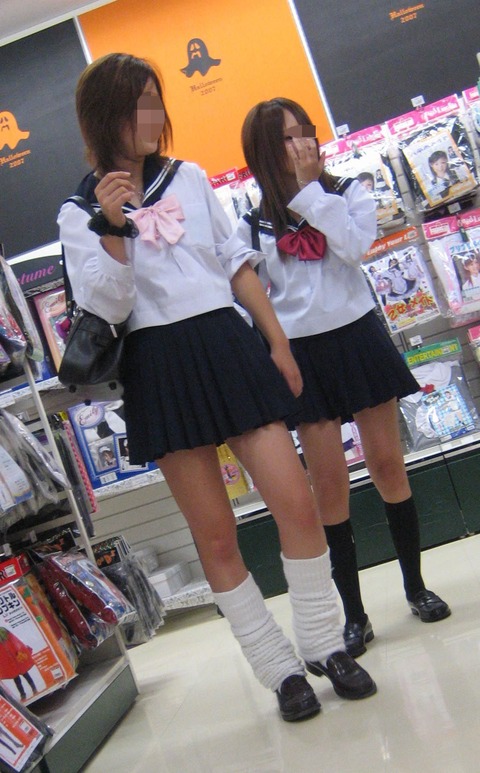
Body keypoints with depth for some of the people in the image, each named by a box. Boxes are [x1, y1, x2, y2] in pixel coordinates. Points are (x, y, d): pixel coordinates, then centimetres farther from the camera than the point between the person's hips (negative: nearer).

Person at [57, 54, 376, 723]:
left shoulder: (189, 177, 11)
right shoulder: (80, 212, 3)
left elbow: (238, 264, 15)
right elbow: (107, 309, -6)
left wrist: (278, 343, 11)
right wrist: (112, 228, -18)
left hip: (227, 344, 3)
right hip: (161, 370, -2)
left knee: (298, 505, -4)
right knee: (215, 536, 2)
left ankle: (325, 646, 17)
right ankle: (282, 669, 18)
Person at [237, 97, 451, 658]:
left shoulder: (348, 192, 6)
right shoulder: (252, 226, 5)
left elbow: (355, 246, -15)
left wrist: (310, 189, -12)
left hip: (356, 337, 0)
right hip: (302, 354, 0)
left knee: (387, 463, 6)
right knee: (329, 482, 1)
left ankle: (415, 585, 26)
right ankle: (354, 612, 14)